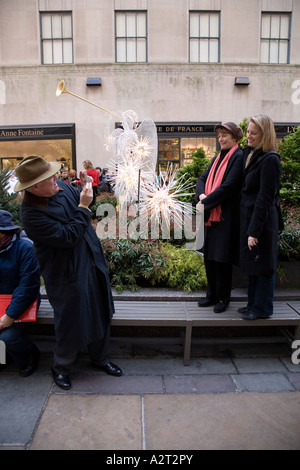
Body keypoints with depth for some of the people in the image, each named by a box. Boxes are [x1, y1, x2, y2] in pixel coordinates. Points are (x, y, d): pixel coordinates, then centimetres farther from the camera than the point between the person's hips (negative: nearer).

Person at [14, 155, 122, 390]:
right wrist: (83, 207, -24)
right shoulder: (31, 213, -24)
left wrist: (87, 188, -4)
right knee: (71, 323, 10)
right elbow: (67, 237, -27)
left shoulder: (62, 186, -3)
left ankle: (101, 358, 43)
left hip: (93, 263, 7)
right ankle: (61, 368, 39)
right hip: (67, 274, -7)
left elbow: (80, 201, 16)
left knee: (101, 314, 20)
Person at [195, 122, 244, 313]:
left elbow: (229, 186, -18)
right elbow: (203, 179, 13)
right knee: (209, 256, 13)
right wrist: (202, 195, -8)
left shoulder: (238, 157, -8)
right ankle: (212, 295, 28)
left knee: (222, 258, 1)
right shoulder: (217, 158, 17)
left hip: (226, 216, -8)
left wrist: (205, 202, -16)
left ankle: (223, 298, 17)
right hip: (211, 215, 8)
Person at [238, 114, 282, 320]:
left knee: (262, 266, 5)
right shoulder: (249, 154, 11)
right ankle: (254, 303, 33)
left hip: (262, 220, -9)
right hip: (247, 216, 9)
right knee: (252, 265, 18)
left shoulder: (269, 160, -16)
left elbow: (264, 199, -19)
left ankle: (262, 309, 20)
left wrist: (254, 231, -20)